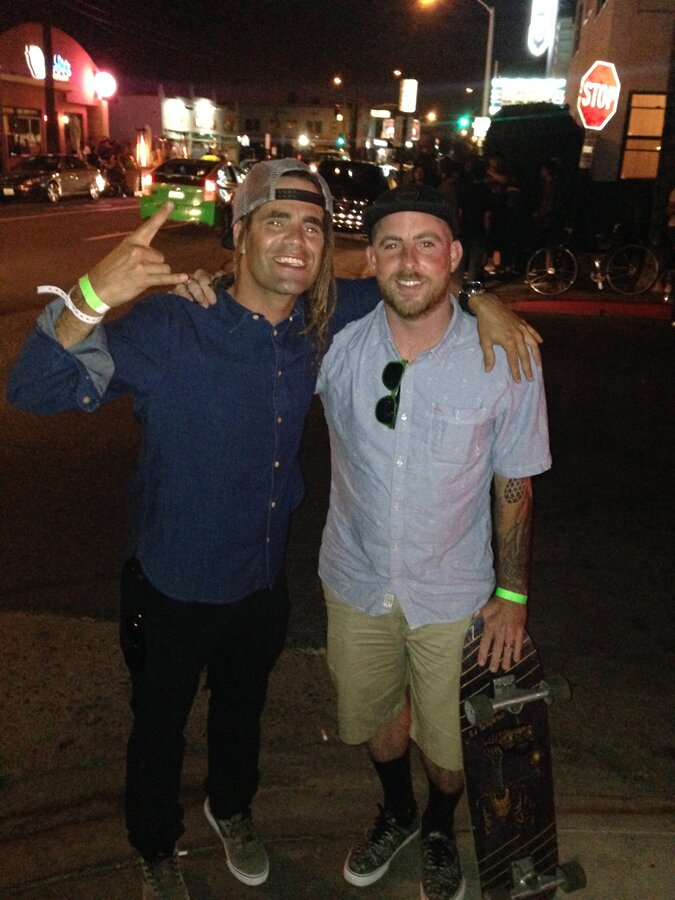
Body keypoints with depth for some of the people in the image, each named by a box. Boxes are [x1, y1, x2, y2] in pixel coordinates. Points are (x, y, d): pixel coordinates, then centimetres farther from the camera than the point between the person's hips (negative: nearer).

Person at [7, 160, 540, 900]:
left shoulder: (322, 320, -10)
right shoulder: (170, 327, -26)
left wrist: (481, 302, -11)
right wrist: (90, 298, -49)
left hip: (263, 581, 5)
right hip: (173, 589, -4)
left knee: (243, 709, 30)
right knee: (159, 729, 21)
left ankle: (231, 808, 62)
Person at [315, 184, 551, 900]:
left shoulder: (505, 358, -18)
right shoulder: (336, 344, -14)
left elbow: (513, 483, -7)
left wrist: (513, 593, -3)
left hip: (453, 596, -1)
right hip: (356, 582, 2)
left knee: (448, 744, 18)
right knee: (374, 720, 24)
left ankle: (440, 831, 53)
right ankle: (397, 814, 58)